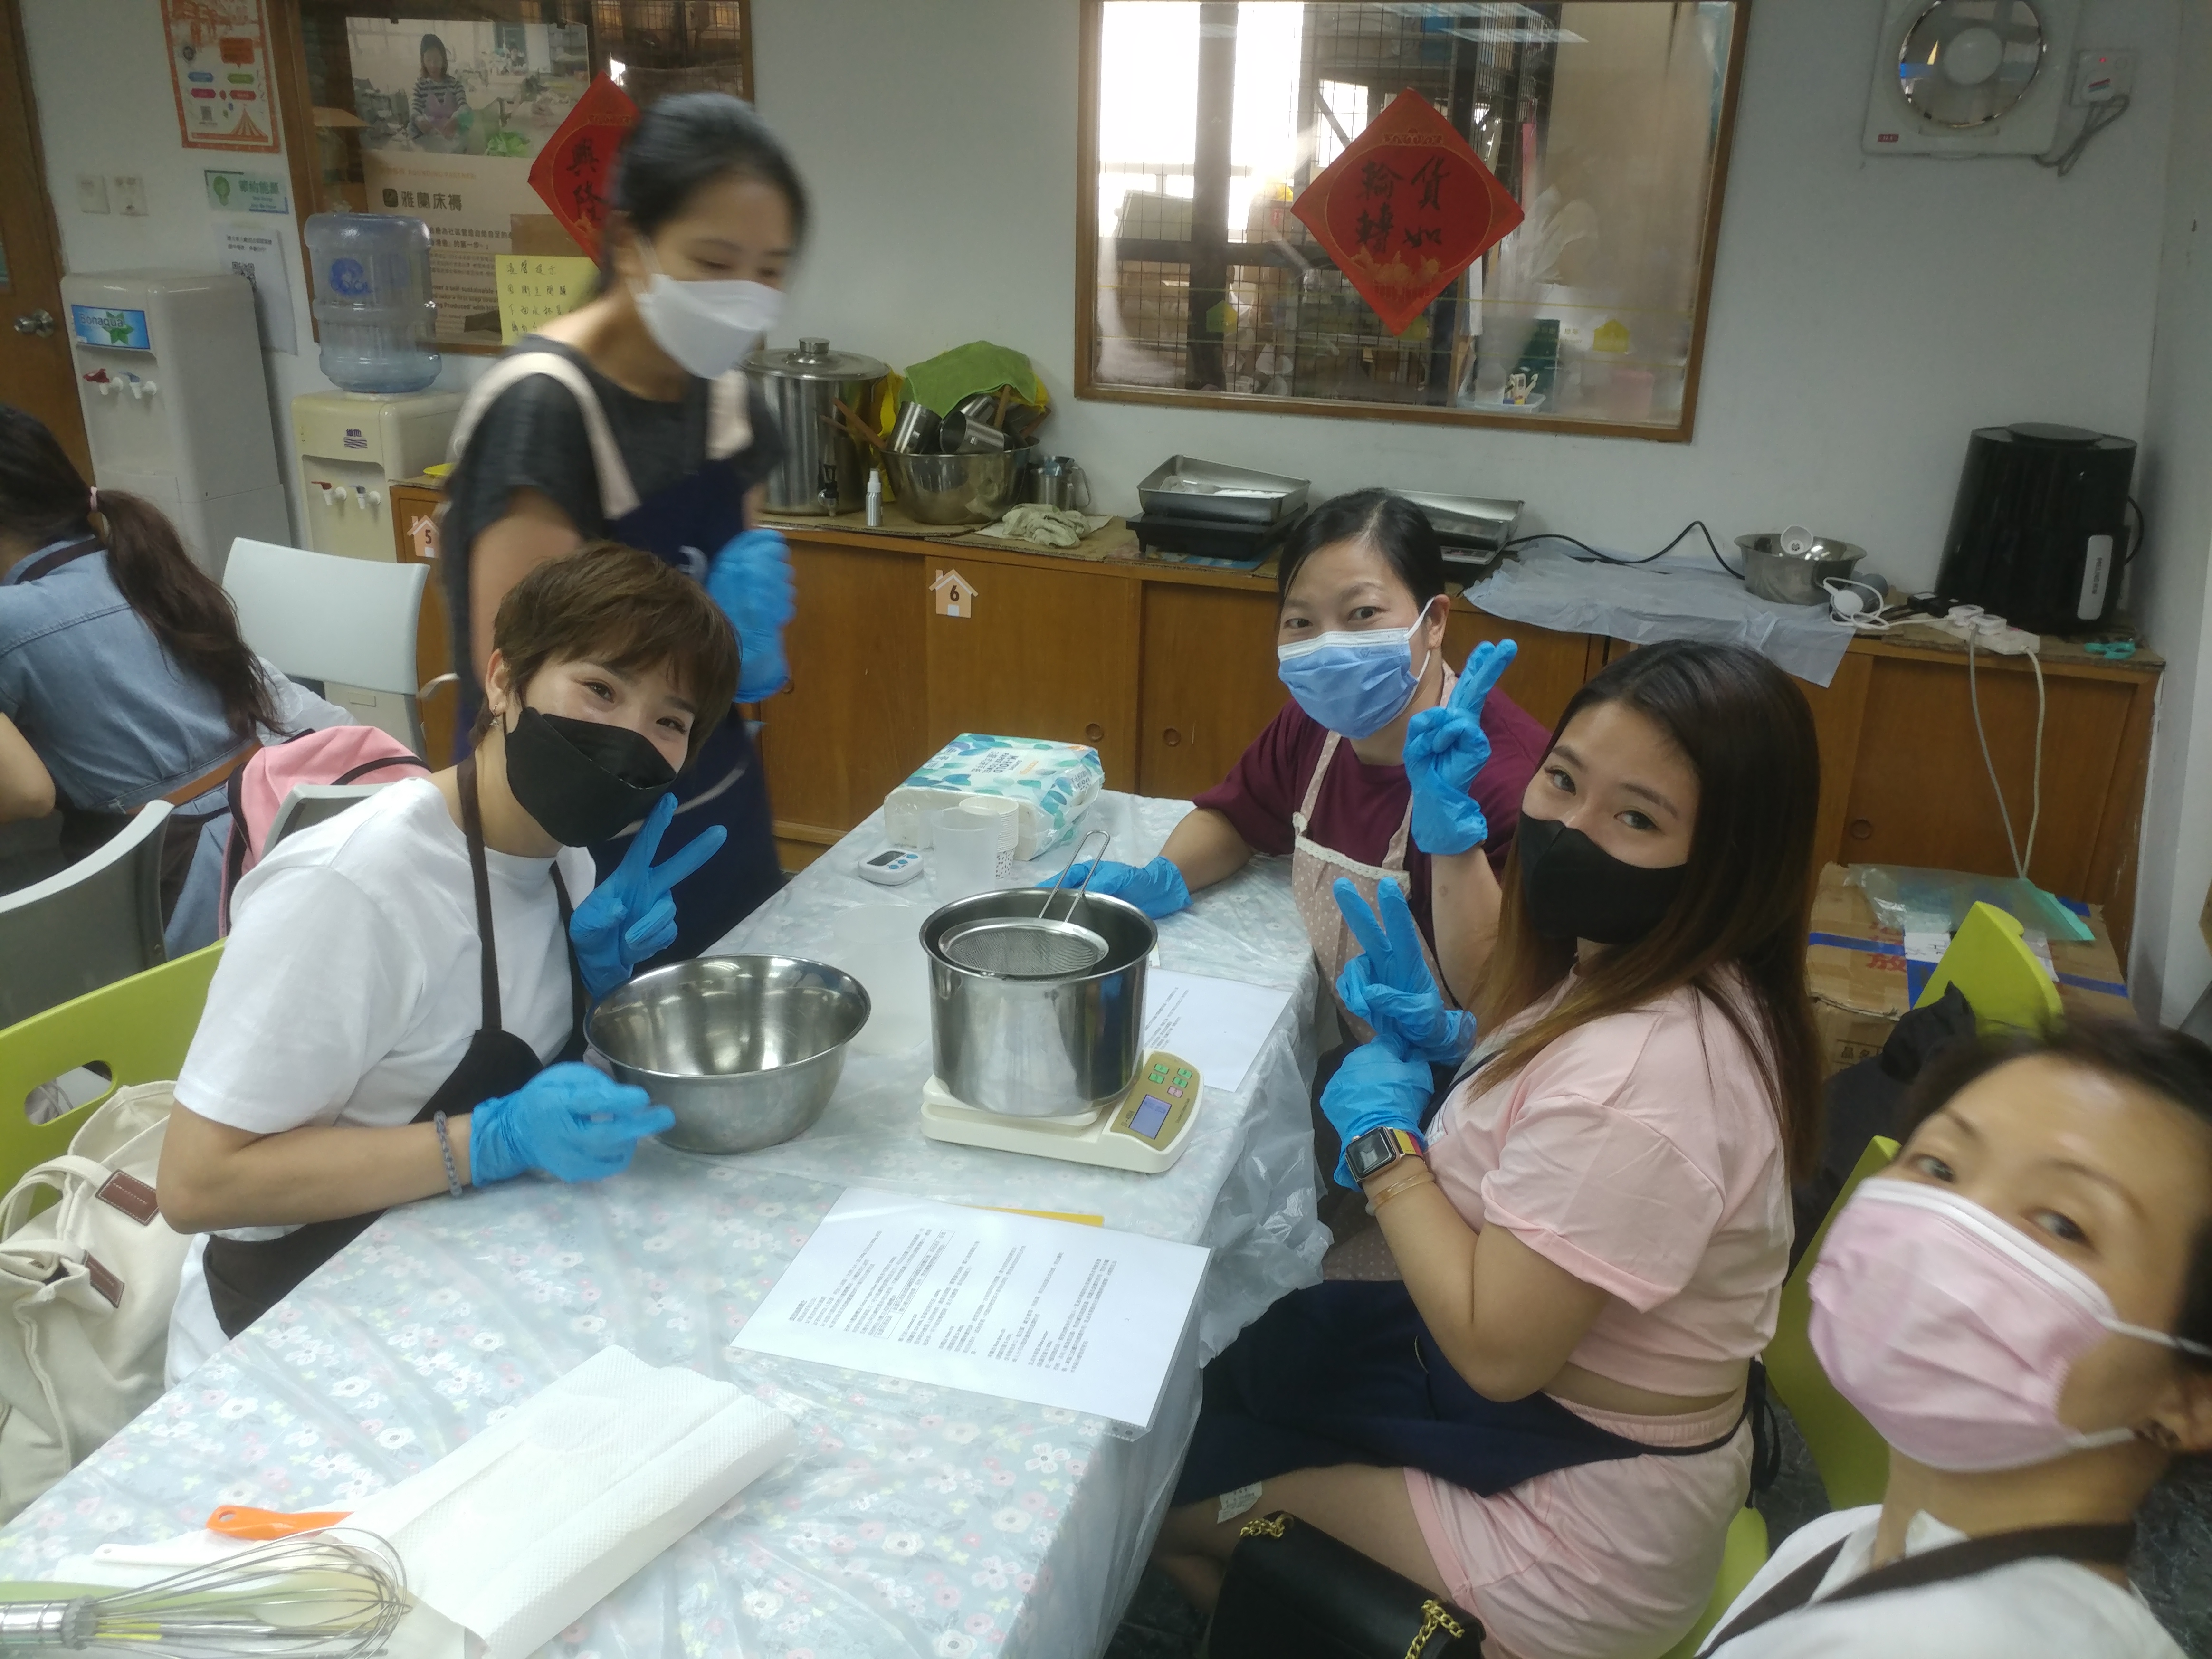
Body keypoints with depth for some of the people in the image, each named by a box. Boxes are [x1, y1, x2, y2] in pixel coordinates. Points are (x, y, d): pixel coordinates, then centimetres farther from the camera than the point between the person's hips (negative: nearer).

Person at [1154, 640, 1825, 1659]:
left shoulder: (1641, 1085, -36)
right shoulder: (1624, 967, -6)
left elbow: (1497, 1351, -30)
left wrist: (1383, 1136, -20)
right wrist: (1437, 1039, -6)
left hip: (1578, 1514, -9)